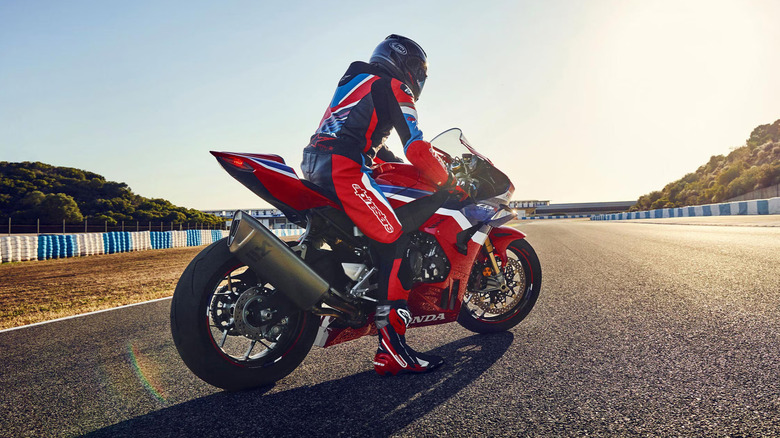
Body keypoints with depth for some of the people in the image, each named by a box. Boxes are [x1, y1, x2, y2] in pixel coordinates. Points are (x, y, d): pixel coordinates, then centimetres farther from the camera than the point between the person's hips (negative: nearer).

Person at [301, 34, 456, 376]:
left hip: (317, 164, 10)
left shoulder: (355, 83, 32)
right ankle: (391, 349, -20)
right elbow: (415, 148, -8)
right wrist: (447, 183, 4)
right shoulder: (393, 87, 3)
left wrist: (406, 168, 34)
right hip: (344, 169, -10)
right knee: (396, 244, -15)